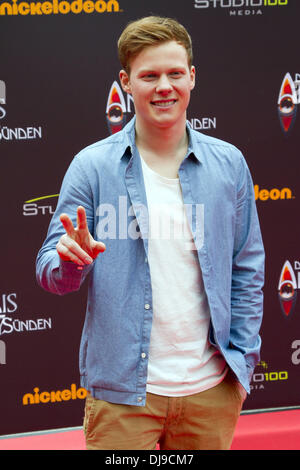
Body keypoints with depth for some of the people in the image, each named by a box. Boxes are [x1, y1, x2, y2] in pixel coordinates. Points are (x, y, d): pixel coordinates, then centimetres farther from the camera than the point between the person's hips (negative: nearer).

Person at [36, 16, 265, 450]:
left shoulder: (228, 163, 4)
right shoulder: (92, 166, -3)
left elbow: (247, 270, 8)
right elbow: (51, 274, -2)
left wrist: (243, 361, 2)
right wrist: (71, 259, -24)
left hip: (211, 390, 2)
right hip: (122, 394, -2)